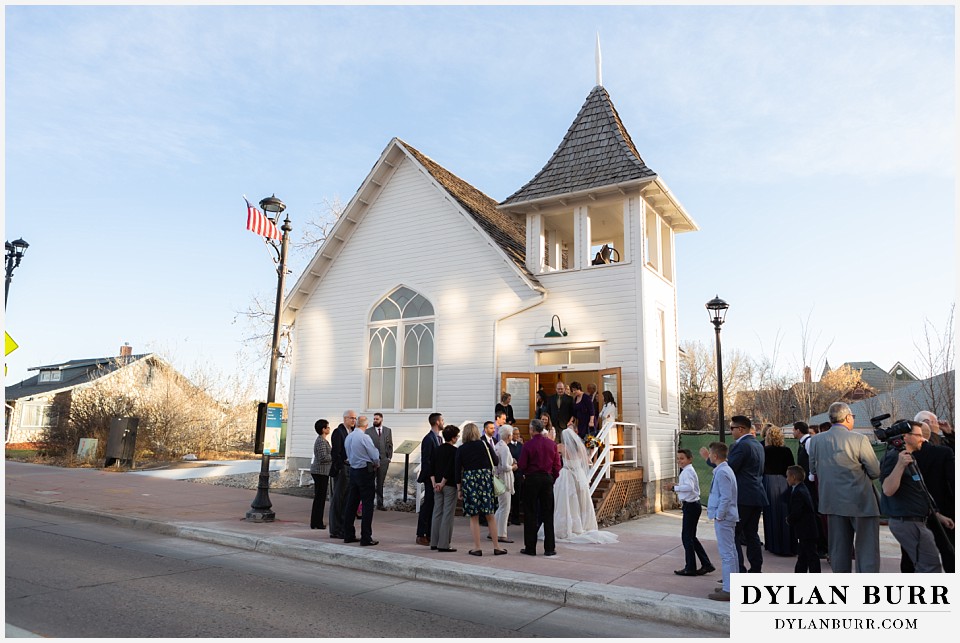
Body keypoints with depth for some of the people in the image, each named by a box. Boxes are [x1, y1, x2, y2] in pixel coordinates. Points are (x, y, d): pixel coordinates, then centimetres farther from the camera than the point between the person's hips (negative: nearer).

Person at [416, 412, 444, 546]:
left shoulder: (439, 438, 14)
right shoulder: (428, 439, -14)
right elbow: (426, 460, -17)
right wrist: (431, 477, -18)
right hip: (431, 478, -9)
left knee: (433, 506, 12)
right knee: (427, 505, -3)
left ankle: (429, 534, 19)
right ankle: (421, 536, 5)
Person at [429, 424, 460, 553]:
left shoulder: (438, 449, 9)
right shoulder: (454, 451, -11)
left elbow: (432, 467, 7)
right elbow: (451, 469, -17)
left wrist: (434, 483, 2)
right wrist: (442, 483, -9)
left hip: (437, 485, 7)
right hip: (449, 486, -7)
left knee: (437, 513, 12)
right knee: (448, 514, -1)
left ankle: (434, 543, 17)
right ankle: (443, 544, 0)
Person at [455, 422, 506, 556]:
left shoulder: (461, 449, 1)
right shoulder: (484, 445, 1)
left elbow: (458, 470, 1)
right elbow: (496, 461, 5)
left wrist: (459, 489, 6)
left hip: (469, 481, -1)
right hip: (485, 480, 1)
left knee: (474, 517, 7)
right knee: (490, 515, 8)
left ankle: (477, 548, 8)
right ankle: (496, 547, 12)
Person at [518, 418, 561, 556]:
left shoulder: (528, 445, -10)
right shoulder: (552, 444, 2)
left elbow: (522, 465, -10)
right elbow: (557, 465, 3)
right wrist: (553, 478, 14)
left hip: (531, 479, -3)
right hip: (548, 478, 3)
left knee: (530, 514, 5)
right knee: (548, 514, 9)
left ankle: (530, 548, 9)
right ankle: (549, 548, 11)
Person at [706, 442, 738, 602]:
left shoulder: (722, 473, -20)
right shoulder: (725, 470, 11)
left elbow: (725, 497, -23)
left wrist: (719, 516, -17)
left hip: (723, 518, -11)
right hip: (728, 517, 11)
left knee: (726, 553, -6)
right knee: (731, 552, 17)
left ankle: (728, 590, -2)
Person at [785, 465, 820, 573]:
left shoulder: (798, 493, -22)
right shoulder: (803, 489, 11)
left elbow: (796, 512, -25)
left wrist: (789, 520, -7)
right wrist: (790, 519, 7)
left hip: (806, 530, -11)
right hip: (807, 530, 11)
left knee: (811, 555, -3)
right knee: (802, 555, 17)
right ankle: (799, 573, 26)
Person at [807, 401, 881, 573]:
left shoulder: (816, 440, -1)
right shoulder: (859, 439, -15)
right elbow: (875, 472, -8)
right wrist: (859, 474, 11)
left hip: (832, 501, 5)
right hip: (861, 501, -4)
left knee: (839, 548, 14)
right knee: (867, 547, 5)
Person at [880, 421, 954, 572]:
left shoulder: (910, 458, 19)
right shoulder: (894, 457, -16)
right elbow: (888, 490, -28)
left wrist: (937, 515, 22)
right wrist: (900, 465, -37)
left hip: (915, 521, 11)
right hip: (907, 522, -11)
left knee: (924, 566, 16)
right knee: (932, 567, -9)